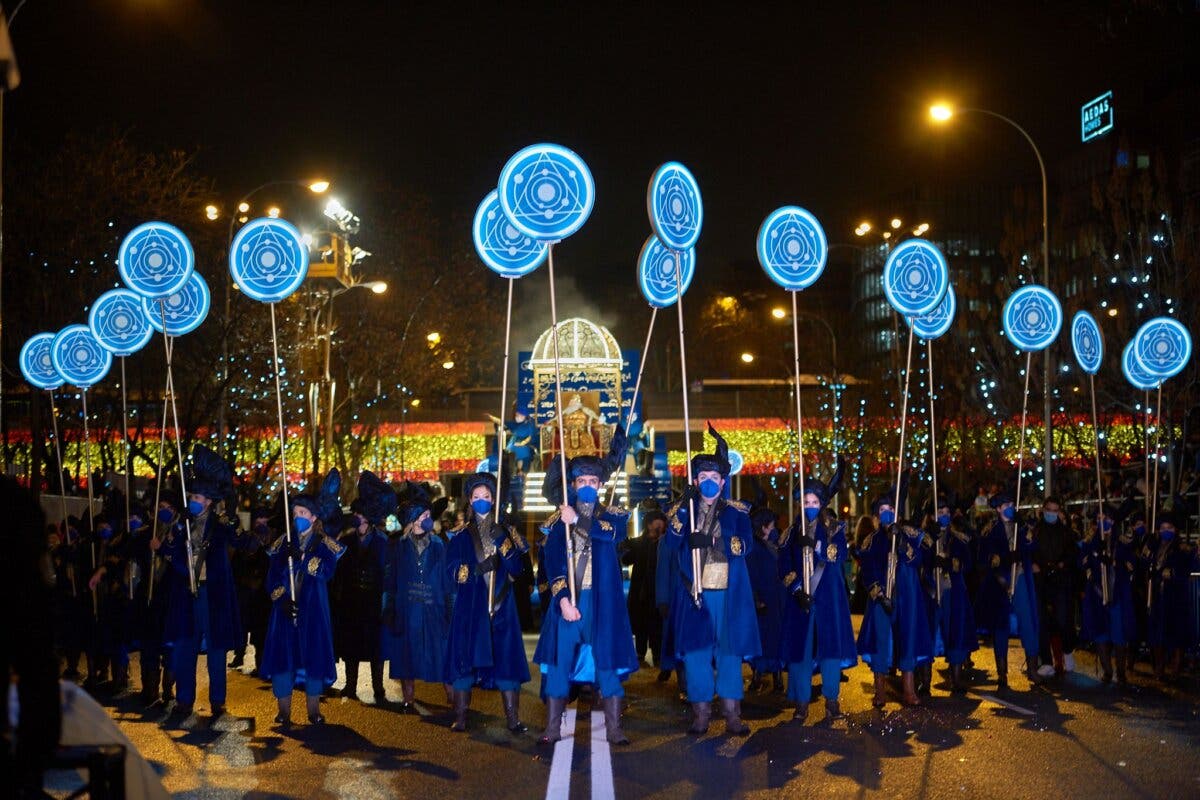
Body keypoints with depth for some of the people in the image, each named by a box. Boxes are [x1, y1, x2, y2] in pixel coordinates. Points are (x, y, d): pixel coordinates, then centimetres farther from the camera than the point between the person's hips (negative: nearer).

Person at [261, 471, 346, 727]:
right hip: (285, 607, 2)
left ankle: (314, 710, 7)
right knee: (283, 654, -3)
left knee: (313, 654, -1)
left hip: (312, 609, -2)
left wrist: (300, 558, -22)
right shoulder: (283, 543, 11)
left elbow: (327, 571, -13)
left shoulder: (324, 544, 4)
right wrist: (282, 598, -12)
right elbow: (273, 576, 4)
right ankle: (284, 711, 1)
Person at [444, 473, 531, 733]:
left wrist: (501, 542, -15)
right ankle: (460, 718, 3)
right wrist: (479, 568, -19)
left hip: (501, 607, 1)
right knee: (466, 659, -3)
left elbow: (518, 568, -1)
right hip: (470, 608, 0)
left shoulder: (506, 531, 11)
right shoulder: (462, 536, 9)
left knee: (507, 658, -3)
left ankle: (513, 719, 0)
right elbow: (453, 571, -3)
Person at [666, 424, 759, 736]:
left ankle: (732, 714, 8)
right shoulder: (683, 510, 10)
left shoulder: (737, 512, 9)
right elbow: (674, 540, -9)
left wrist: (712, 540, -22)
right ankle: (700, 713, 8)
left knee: (730, 650, 1)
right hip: (694, 591, 1)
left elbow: (745, 544, -9)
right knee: (695, 650, 0)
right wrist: (684, 506, -23)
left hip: (728, 592, 0)